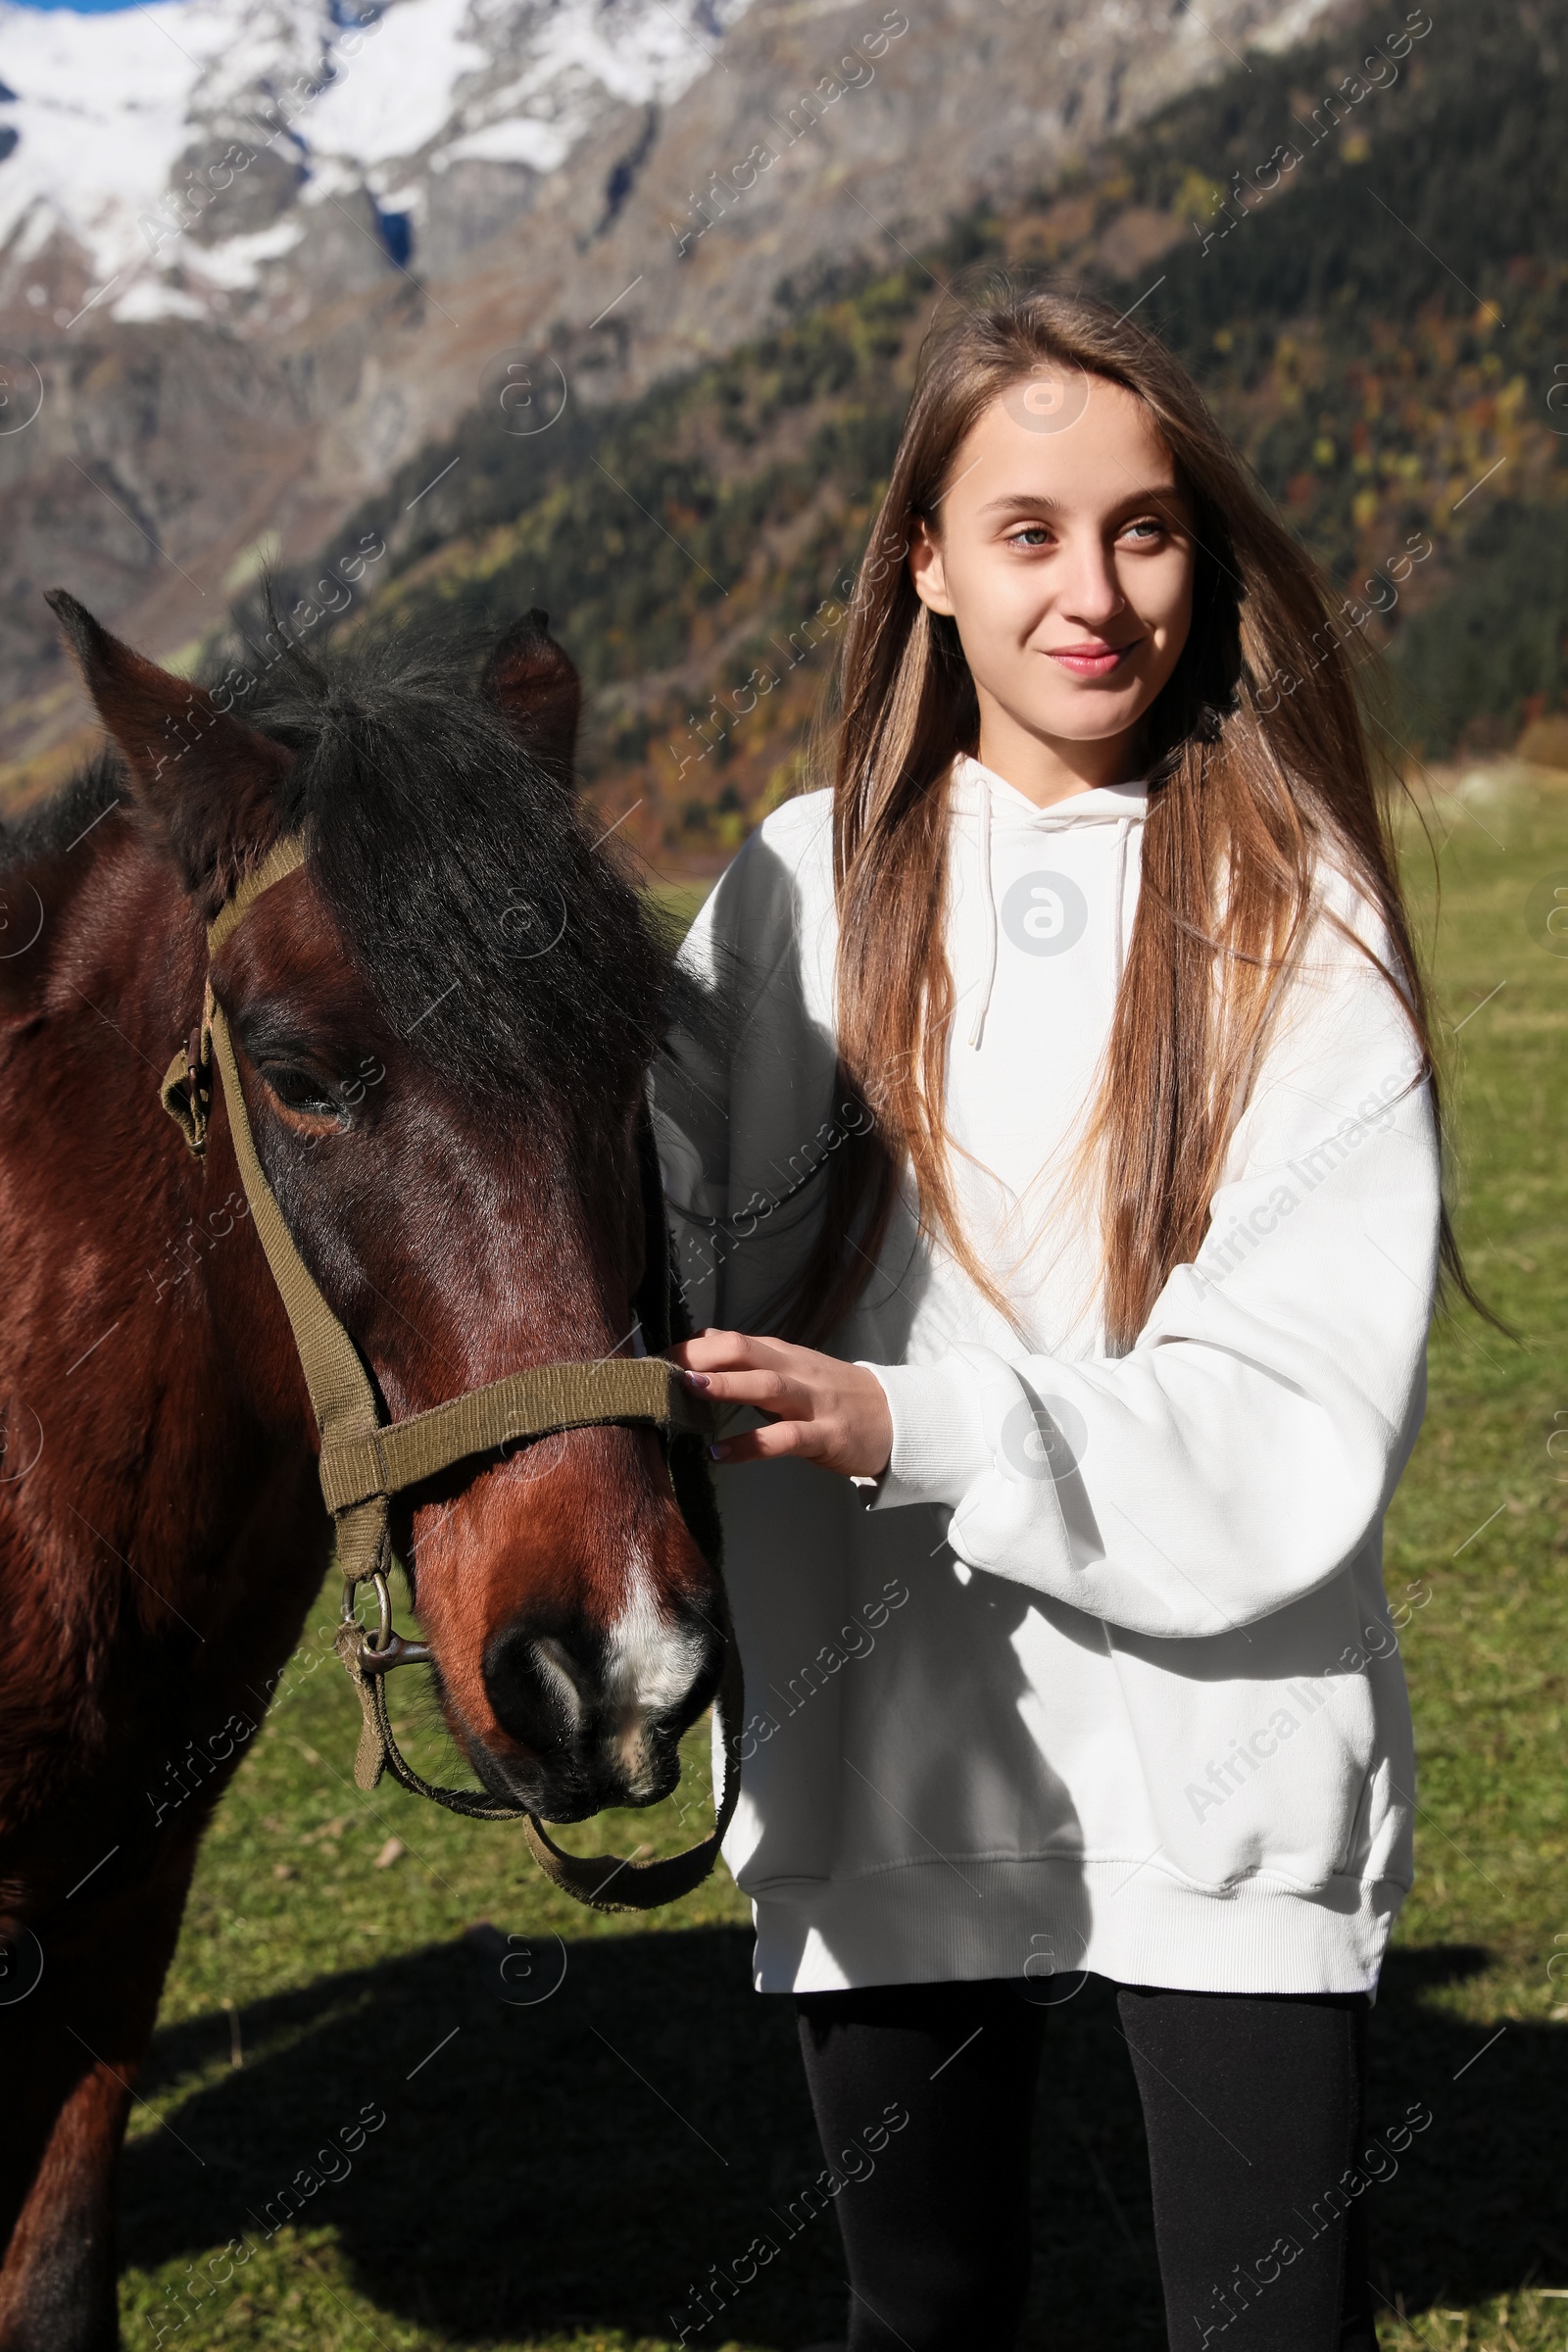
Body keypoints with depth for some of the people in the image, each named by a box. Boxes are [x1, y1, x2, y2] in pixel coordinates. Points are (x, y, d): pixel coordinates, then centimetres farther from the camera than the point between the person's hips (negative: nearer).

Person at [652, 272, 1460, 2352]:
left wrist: (914, 1429, -26)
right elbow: (675, 1245, 6)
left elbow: (1302, 1429, -15)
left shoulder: (1296, 910, -6)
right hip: (870, 1771, 3)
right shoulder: (802, 890, 3)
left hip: (1219, 1785, -3)